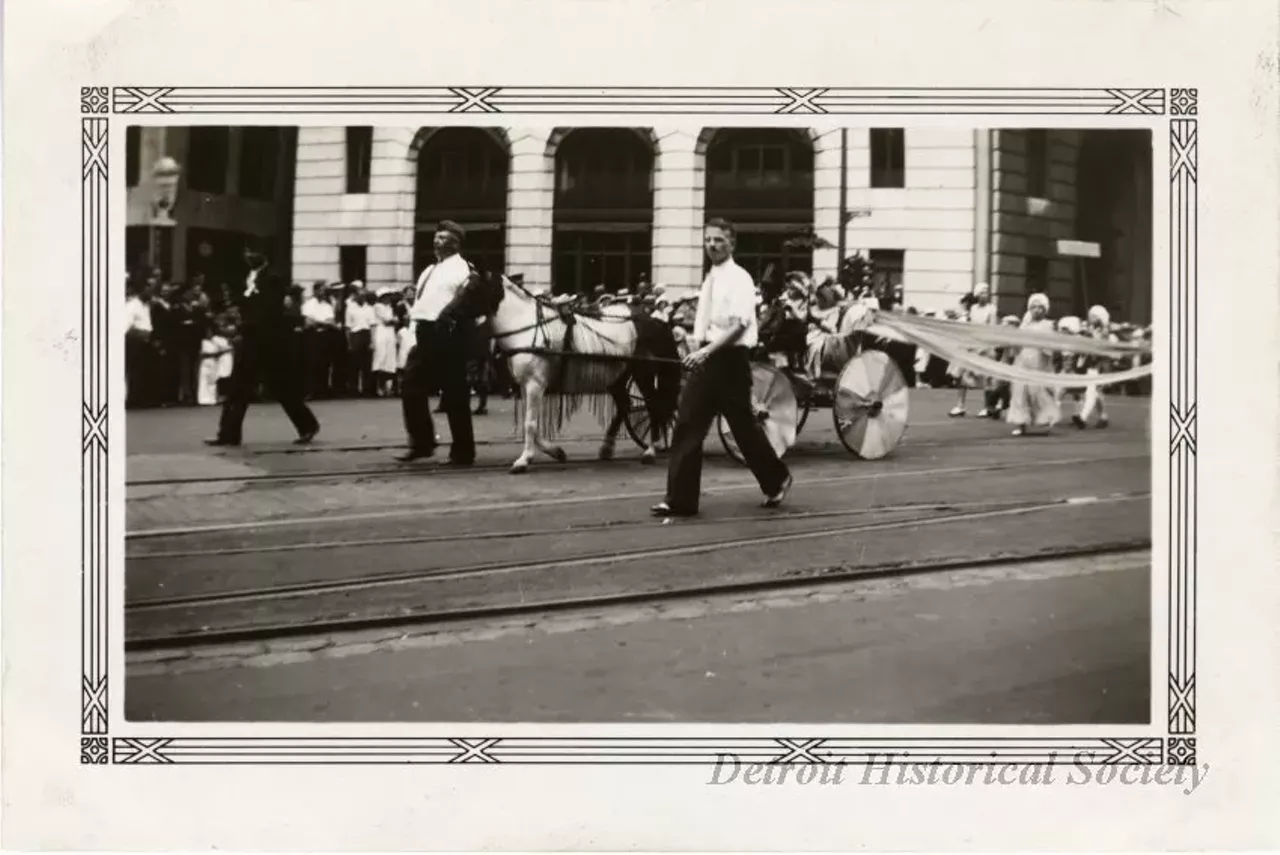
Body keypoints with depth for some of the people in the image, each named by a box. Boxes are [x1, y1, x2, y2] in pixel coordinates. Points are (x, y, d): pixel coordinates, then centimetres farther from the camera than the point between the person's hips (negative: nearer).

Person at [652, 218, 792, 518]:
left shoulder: (739, 279, -10)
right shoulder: (709, 279, 13)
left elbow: (740, 325, -19)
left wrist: (708, 351, -25)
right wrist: (698, 350, 2)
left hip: (730, 358, -7)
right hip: (705, 358, 7)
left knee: (743, 426, 6)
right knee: (687, 426, -1)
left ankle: (776, 480, 28)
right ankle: (680, 499, 0)